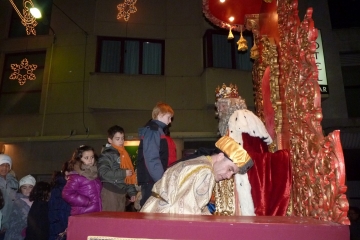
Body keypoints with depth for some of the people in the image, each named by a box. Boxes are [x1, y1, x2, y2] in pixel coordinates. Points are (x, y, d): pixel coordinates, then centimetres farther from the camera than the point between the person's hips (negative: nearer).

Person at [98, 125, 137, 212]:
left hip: (122, 192, 7)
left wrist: (132, 192, 15)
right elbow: (103, 173, -20)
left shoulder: (124, 154, 15)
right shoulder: (107, 154, -7)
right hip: (110, 192, -7)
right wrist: (123, 173, -19)